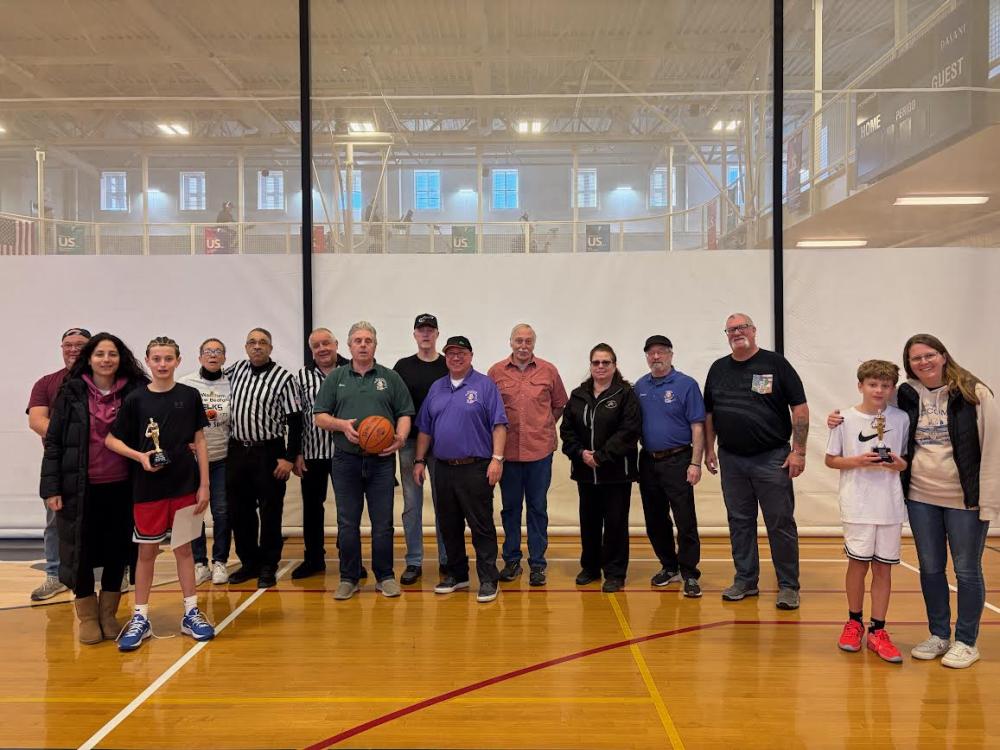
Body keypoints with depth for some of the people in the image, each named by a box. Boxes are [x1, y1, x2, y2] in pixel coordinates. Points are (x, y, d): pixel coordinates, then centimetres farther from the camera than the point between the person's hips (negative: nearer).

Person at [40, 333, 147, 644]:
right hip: (81, 488, 0)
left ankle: (108, 614, 25)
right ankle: (88, 617, 24)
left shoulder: (134, 393, -1)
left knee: (117, 552, 9)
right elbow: (53, 442, 0)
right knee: (81, 553, 7)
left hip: (121, 487, 1)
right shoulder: (72, 393, -1)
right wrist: (51, 488, -5)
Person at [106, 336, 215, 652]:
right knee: (147, 550, 8)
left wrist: (204, 484, -1)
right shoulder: (136, 399, -2)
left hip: (184, 484, 0)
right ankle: (140, 618, 21)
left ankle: (191, 613, 21)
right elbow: (111, 439, 2)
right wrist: (140, 456, -15)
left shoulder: (189, 396, -1)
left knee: (183, 547, 10)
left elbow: (199, 442, 2)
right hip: (147, 487, 0)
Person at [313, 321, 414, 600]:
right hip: (346, 459, 1)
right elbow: (320, 416, 7)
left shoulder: (390, 378, 7)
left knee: (383, 522, 4)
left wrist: (400, 437, -13)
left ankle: (385, 576, 17)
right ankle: (348, 578, 18)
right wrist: (341, 425, -12)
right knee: (347, 523, 6)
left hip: (382, 460, -1)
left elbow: (405, 414, 6)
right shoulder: (336, 378, 9)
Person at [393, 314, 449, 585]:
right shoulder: (403, 367, 7)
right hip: (410, 443, 1)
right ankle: (414, 562, 14)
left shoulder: (449, 367, 4)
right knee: (411, 504, 5)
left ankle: (447, 560, 18)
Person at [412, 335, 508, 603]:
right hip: (444, 469, 6)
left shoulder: (485, 385, -2)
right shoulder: (436, 388, 13)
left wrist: (497, 458, -15)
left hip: (475, 469, -5)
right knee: (449, 526, 13)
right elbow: (425, 429, 17)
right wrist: (419, 461, 13)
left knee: (481, 526, -3)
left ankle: (489, 580, 5)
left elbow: (498, 425, -7)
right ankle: (456, 574, 27)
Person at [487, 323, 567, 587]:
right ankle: (512, 560, 24)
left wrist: (545, 427, 7)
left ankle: (537, 563, 16)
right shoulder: (496, 372, 1)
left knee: (538, 508, 7)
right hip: (507, 450, 1)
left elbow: (560, 404, 12)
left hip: (540, 449, 0)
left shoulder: (548, 370, 1)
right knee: (510, 507, 11)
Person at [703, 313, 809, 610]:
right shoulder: (718, 369, 9)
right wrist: (709, 449, 9)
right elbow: (709, 414, 15)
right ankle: (745, 580, 23)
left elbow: (800, 409, -6)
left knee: (781, 524, 2)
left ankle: (788, 586, 13)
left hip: (772, 458, -4)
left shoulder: (775, 364, -3)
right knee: (739, 523, 11)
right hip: (732, 460, 4)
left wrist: (798, 451, -11)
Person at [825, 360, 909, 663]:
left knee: (883, 567, 7)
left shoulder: (901, 419, 4)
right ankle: (854, 623, 24)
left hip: (890, 505, 2)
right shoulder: (846, 419, -2)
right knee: (858, 563, 5)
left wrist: (900, 464, -10)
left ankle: (877, 631, 17)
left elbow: (908, 459, 12)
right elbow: (830, 459, 2)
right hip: (857, 505, -2)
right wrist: (858, 461, -14)